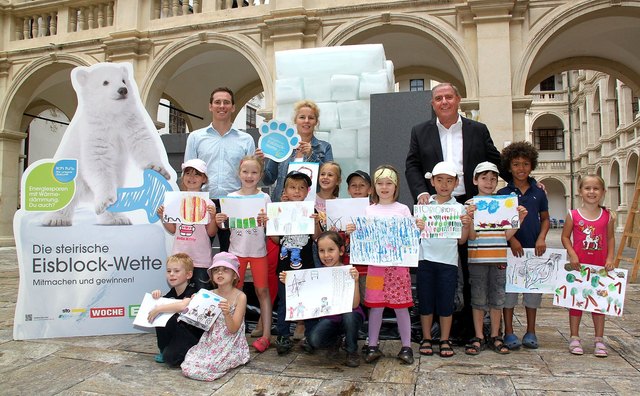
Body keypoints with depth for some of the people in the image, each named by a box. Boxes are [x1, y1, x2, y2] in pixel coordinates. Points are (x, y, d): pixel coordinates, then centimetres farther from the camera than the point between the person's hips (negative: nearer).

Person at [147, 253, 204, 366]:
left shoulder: (192, 293, -20)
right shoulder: (173, 292, 5)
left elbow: (183, 306, -43)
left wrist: (158, 309, -33)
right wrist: (156, 295, -6)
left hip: (194, 338, -8)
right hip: (178, 334, 8)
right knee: (159, 316, -8)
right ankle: (164, 350, 7)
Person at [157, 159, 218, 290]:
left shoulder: (207, 203, -6)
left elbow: (211, 233, -4)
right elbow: (173, 230, 11)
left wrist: (213, 217, -20)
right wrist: (162, 217, -3)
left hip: (201, 260, -3)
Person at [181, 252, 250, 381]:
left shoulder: (240, 297, -11)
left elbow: (233, 329, -14)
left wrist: (227, 313, -33)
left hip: (229, 345, -5)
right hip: (210, 341, 5)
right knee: (187, 367, -14)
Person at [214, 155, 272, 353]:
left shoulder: (264, 198, -1)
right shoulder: (231, 197, 2)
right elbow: (225, 226, 7)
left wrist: (266, 221, -23)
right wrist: (219, 221, -13)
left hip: (258, 251, -1)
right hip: (237, 250, 2)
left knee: (262, 291, 4)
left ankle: (266, 335, 10)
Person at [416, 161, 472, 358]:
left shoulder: (459, 208, 4)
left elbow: (461, 240, 3)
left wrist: (466, 226, -14)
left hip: (448, 261, 0)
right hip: (426, 259, 1)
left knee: (446, 302, 6)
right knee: (425, 301, 8)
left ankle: (445, 341, 21)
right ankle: (426, 339, 23)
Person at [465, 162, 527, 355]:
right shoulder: (471, 204, -2)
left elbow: (506, 235, 6)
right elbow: (471, 236, -9)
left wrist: (519, 219, -6)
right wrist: (470, 217, -24)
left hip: (499, 258, 3)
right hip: (477, 259, -3)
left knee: (497, 299, 10)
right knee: (478, 299, 6)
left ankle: (495, 337, 22)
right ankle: (478, 338, 16)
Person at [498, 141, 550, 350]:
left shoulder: (538, 192, 6)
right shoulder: (503, 193, -1)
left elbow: (545, 218, 12)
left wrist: (542, 238, -4)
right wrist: (511, 239, -14)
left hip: (533, 248, 3)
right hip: (510, 247, -2)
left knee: (534, 288, 10)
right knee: (509, 288, 3)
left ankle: (531, 332, 24)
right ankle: (509, 332, 15)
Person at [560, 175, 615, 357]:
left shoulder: (608, 216, 1)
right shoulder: (573, 215, -5)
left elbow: (611, 238, 7)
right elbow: (565, 237, 0)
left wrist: (610, 258, -4)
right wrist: (572, 255, -12)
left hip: (600, 266, 2)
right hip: (578, 265, -1)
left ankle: (599, 339, 22)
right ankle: (574, 338, 18)